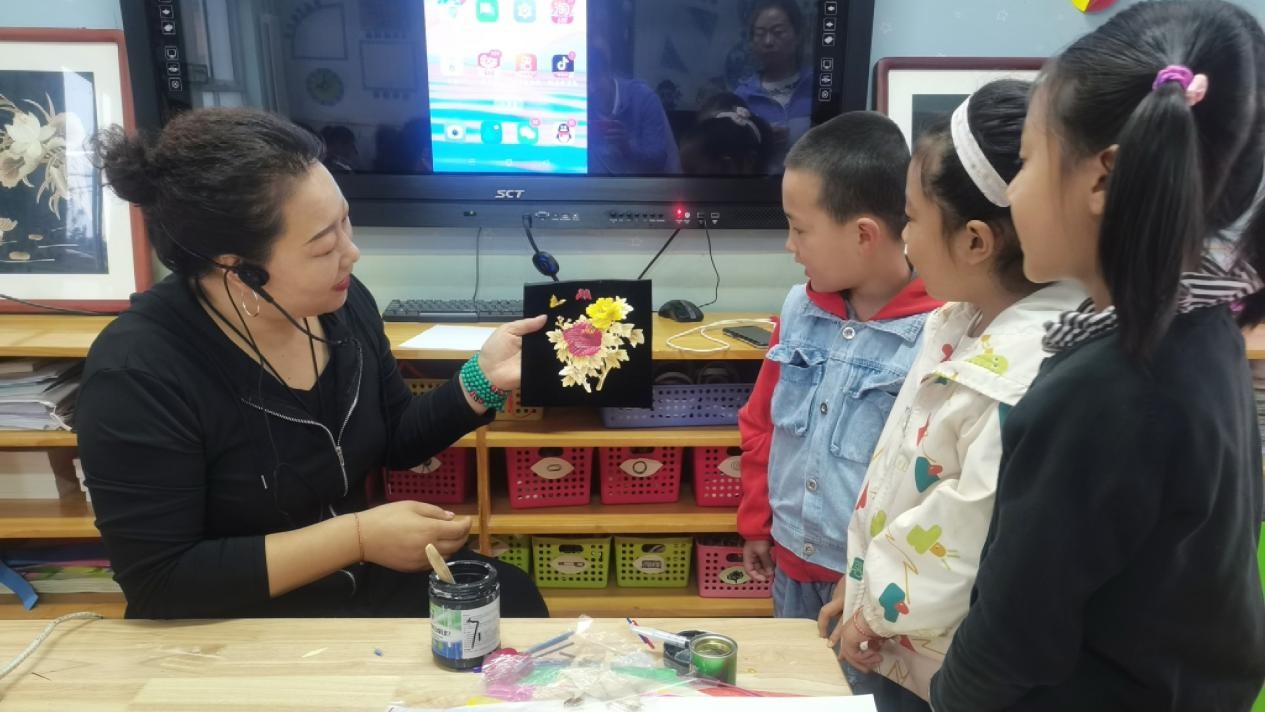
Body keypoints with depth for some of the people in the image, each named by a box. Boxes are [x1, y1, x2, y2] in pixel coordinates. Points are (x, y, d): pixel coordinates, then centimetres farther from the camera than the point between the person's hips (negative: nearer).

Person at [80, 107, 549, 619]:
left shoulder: (341, 301, -7)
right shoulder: (138, 374, -24)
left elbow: (394, 441, 6)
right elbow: (159, 583, -22)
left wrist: (481, 379, -11)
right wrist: (358, 537, -25)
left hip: (363, 584, 6)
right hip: (232, 639, -5)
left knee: (511, 595, -13)